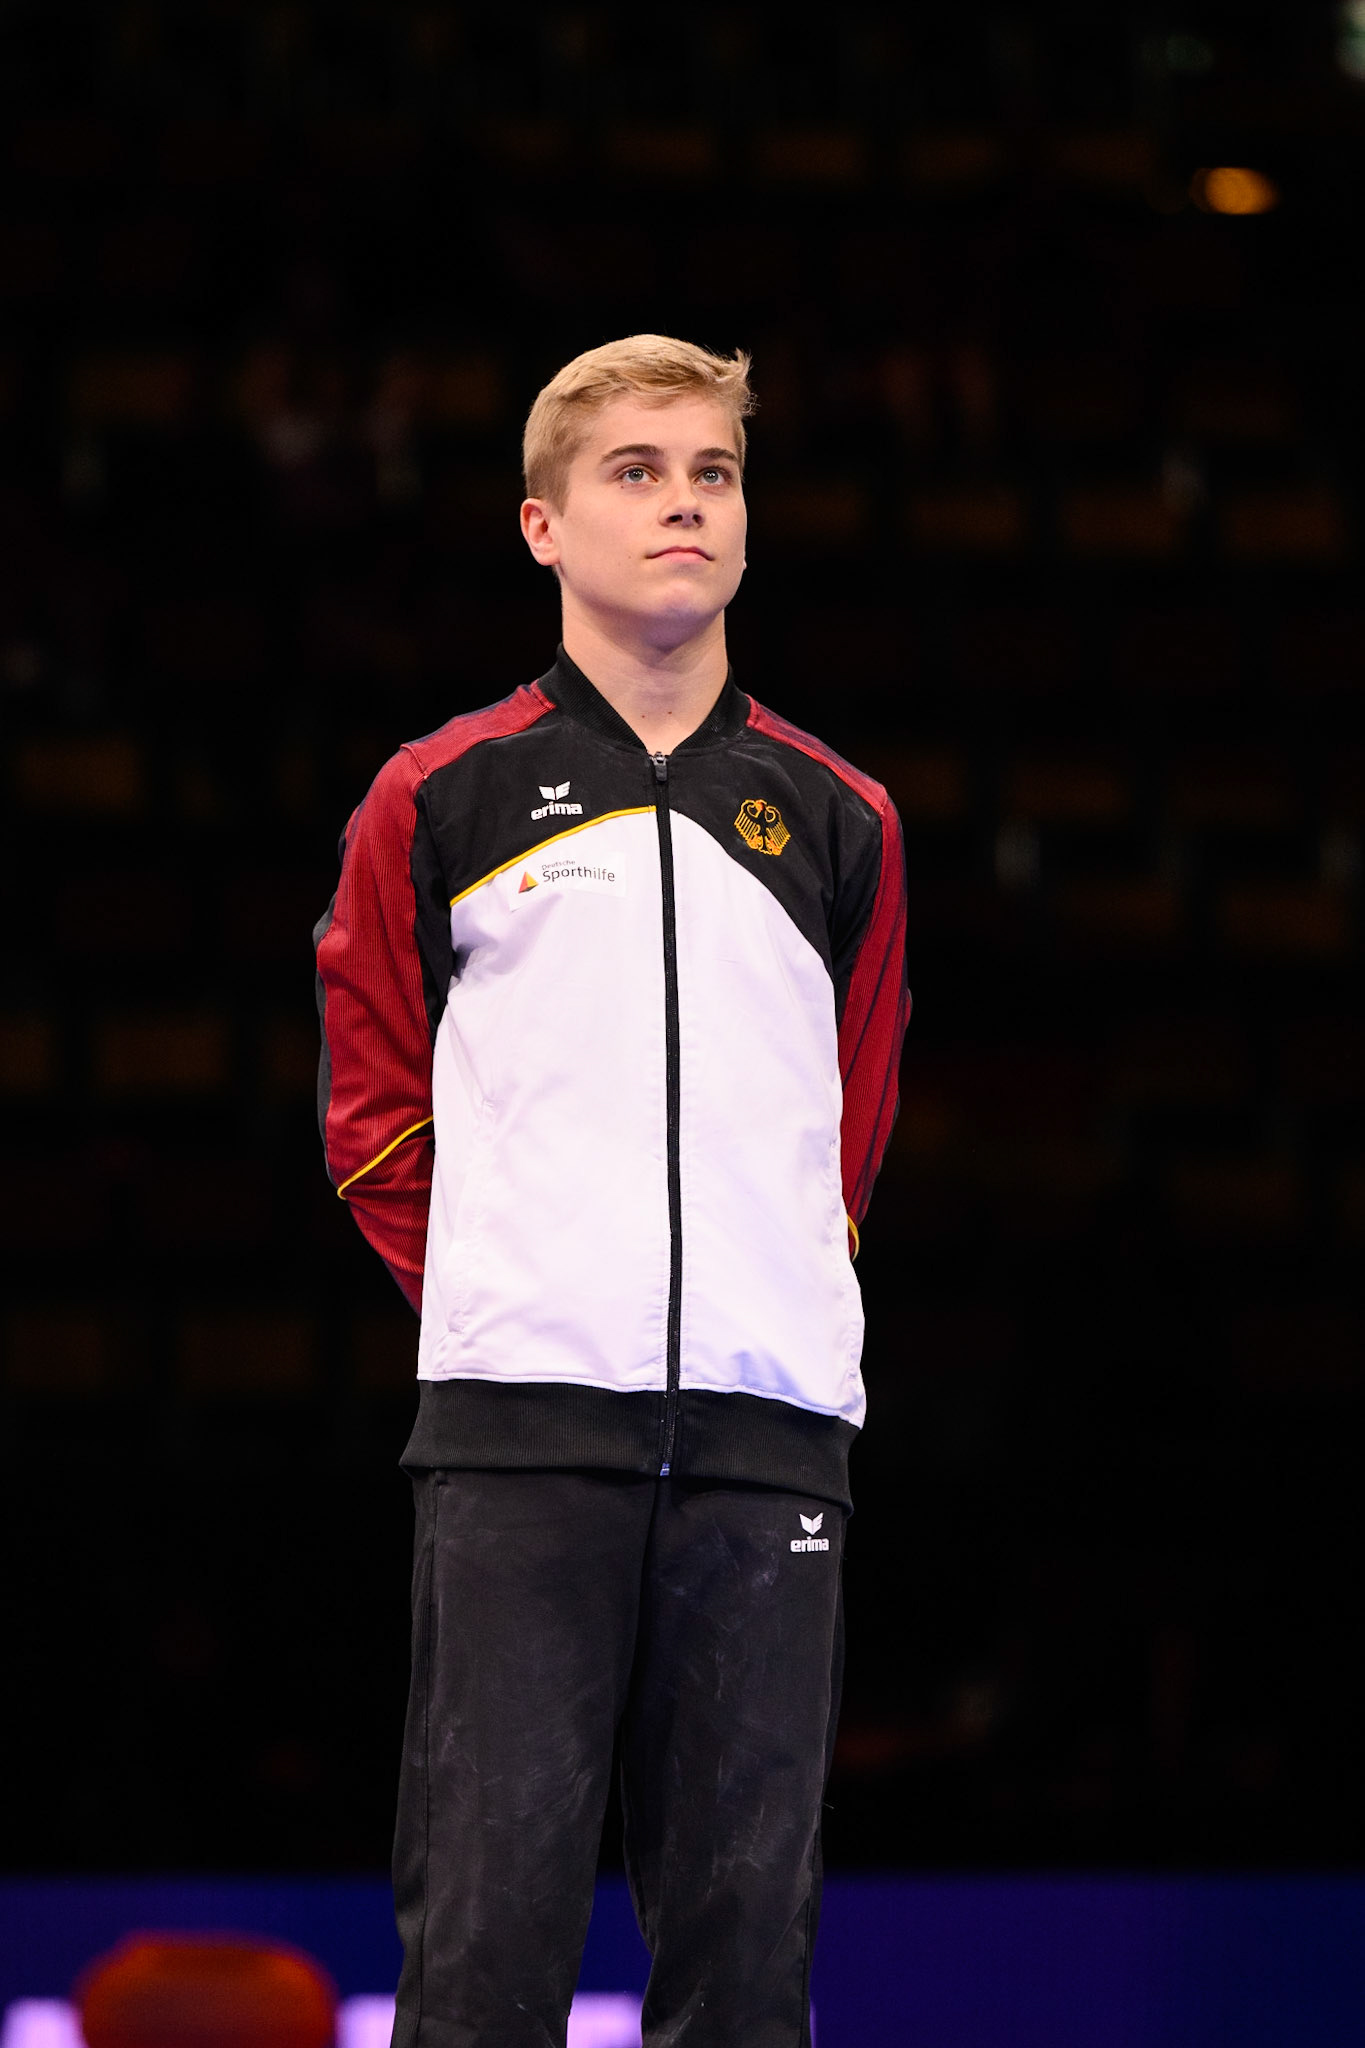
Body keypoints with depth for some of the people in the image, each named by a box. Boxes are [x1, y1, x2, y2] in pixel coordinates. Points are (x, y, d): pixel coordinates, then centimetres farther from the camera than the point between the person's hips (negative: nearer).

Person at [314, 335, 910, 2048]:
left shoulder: (839, 824, 14)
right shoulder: (443, 800, 7)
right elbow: (374, 1105, 12)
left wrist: (780, 1288, 12)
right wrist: (488, 1293, 4)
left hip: (769, 1430, 2)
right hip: (518, 1425, -2)